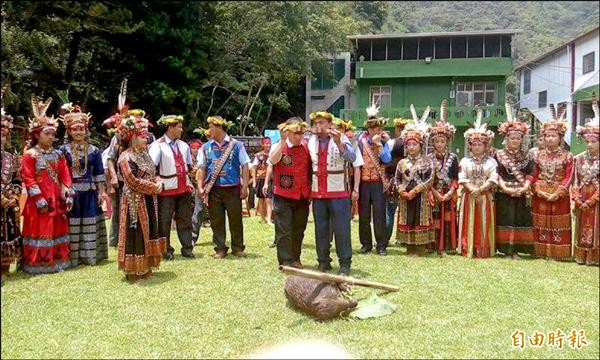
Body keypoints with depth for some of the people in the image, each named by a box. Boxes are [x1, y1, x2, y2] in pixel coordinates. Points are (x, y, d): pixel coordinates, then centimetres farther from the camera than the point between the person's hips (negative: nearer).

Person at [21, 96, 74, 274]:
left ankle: (58, 259, 19)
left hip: (57, 198, 5)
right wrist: (40, 199, -17)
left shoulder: (58, 154, 10)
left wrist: (68, 196, -3)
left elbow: (65, 175, 7)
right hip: (39, 200, -5)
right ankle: (37, 263, 7)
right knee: (39, 230, -1)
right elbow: (28, 179, -11)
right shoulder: (29, 155, -5)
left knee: (57, 229, 10)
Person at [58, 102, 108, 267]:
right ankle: (73, 257, 11)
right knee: (72, 224, 2)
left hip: (90, 192, 2)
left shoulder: (94, 150, 5)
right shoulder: (63, 150, 0)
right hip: (71, 192, -2)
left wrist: (101, 192, 2)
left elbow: (98, 174, 6)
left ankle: (91, 255, 14)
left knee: (90, 224, 5)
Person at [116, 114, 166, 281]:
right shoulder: (126, 157, -15)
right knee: (136, 234, -3)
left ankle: (145, 267, 24)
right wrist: (154, 188, -14)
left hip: (150, 200, 9)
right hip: (135, 201, -9)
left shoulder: (144, 154, 14)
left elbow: (154, 174, 19)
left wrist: (159, 183, -3)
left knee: (148, 232, 13)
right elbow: (134, 182, -22)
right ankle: (134, 270, 6)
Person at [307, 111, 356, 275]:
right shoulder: (311, 141, 7)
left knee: (341, 229, -1)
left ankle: (345, 264, 8)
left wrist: (338, 143, -35)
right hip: (317, 193, 4)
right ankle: (323, 262, 21)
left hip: (338, 193, -4)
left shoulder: (341, 139, -6)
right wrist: (308, 188, 10)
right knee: (320, 229, 10)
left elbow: (352, 158, -21)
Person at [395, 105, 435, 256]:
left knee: (420, 221, 0)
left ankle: (420, 247, 7)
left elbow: (429, 180, -9)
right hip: (405, 198, 3)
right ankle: (409, 247, 14)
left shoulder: (427, 162, -1)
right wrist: (402, 191, -9)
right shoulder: (402, 162, 8)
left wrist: (415, 190, -15)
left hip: (421, 197, -3)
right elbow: (396, 180, 9)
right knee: (407, 221, 6)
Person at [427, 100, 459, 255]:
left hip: (449, 195, 1)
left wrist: (450, 192, -11)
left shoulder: (453, 158, 4)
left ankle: (446, 247, 8)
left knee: (447, 220, 2)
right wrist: (435, 192, -11)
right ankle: (434, 246, 7)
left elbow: (456, 178, 1)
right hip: (433, 194, -1)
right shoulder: (428, 158, 2)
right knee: (434, 220, 0)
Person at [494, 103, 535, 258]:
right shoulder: (499, 155, 2)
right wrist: (505, 188, -16)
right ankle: (506, 249, 3)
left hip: (521, 195, 3)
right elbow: (497, 175, -4)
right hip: (504, 194, -2)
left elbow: (530, 174, 4)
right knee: (505, 220, -4)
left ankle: (516, 249, 11)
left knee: (520, 220, 3)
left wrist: (525, 187, -12)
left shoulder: (526, 156, 10)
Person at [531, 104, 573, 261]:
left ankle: (558, 252, 10)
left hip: (559, 195, -2)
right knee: (542, 224, 7)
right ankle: (543, 252, 16)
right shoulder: (539, 155, 6)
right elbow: (534, 176, 5)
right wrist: (539, 191, -9)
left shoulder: (567, 156, -2)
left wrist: (558, 193, -16)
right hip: (541, 195, 3)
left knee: (558, 224, 2)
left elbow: (568, 177, -7)